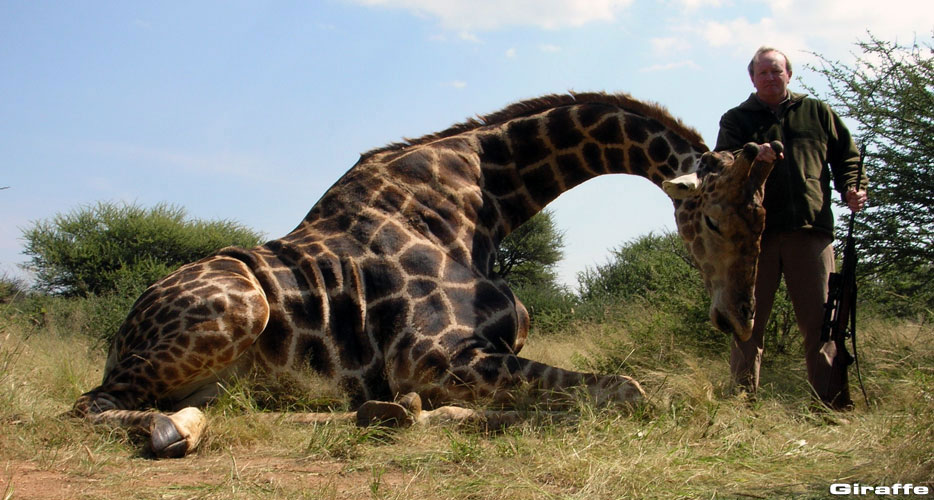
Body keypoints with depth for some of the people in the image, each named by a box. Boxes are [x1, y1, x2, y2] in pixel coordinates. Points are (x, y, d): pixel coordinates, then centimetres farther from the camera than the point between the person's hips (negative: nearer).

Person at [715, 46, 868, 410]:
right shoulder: (737, 120, 15)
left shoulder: (817, 113, 19)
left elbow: (847, 156, 22)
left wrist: (853, 188, 2)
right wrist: (750, 155, -23)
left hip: (810, 230, 1)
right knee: (747, 323, 1)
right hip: (754, 231, 0)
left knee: (821, 321, -3)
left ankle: (835, 406, 0)